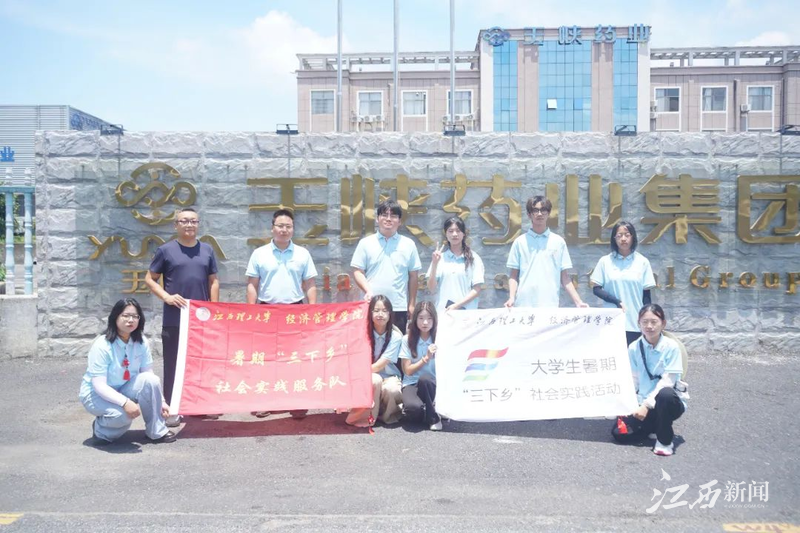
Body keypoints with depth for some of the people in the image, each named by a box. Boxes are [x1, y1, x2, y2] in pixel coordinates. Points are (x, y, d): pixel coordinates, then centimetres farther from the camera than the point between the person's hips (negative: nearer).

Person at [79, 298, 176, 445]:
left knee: (151, 380, -24)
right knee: (124, 414, -35)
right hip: (96, 394, -5)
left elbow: (149, 374, -7)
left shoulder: (141, 342, -10)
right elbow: (99, 385, -29)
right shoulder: (101, 345, -25)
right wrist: (125, 402, -40)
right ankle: (101, 430, 1)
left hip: (124, 390, 5)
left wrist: (161, 401, -16)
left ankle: (156, 431, -11)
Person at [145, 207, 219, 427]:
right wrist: (166, 297, -11)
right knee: (173, 364, 2)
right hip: (174, 319, -3)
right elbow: (150, 279, 4)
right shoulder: (165, 250, -1)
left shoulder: (207, 250, 8)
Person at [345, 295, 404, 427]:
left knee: (390, 389, -36)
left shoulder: (396, 336, -12)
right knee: (374, 380, -36)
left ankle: (388, 415, -4)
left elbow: (380, 365, -17)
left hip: (389, 376, 0)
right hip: (369, 377, 0)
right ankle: (367, 416, -14)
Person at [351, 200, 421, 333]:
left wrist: (412, 304, 6)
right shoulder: (365, 243, 4)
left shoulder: (408, 244, 7)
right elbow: (358, 271, 2)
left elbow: (413, 276, 9)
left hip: (399, 307, 1)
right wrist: (368, 290, -14)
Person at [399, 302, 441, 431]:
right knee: (413, 408, -37)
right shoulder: (407, 339, 0)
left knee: (424, 378, -37)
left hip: (432, 384, 1)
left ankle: (432, 418, -14)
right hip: (412, 383, -1)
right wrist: (426, 358, -13)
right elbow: (408, 371, -3)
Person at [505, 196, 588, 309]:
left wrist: (578, 302, 1)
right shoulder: (520, 242, 7)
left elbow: (565, 277, 10)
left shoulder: (559, 242, 9)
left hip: (550, 305, 0)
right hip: (524, 305, 0)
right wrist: (511, 298, -7)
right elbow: (514, 276, 8)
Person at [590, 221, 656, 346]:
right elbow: (596, 289, 3)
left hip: (635, 324, 0)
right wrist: (616, 301, -12)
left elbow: (646, 294, 6)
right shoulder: (605, 261, 3)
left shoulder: (642, 262, 4)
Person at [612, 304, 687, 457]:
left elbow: (667, 381, -16)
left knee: (665, 394, -40)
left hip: (669, 401, -3)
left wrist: (648, 405, -24)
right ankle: (656, 428, 15)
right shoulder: (633, 348, -1)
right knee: (619, 433, -16)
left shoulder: (671, 346, -11)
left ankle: (665, 440, -14)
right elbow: (632, 381, 1)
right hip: (643, 403, 4)